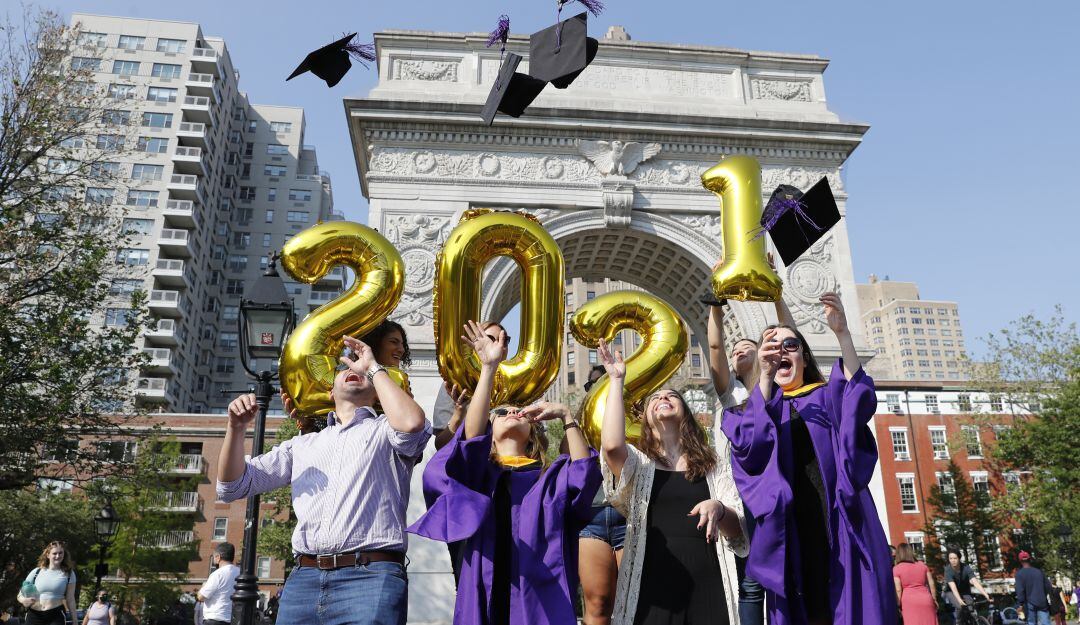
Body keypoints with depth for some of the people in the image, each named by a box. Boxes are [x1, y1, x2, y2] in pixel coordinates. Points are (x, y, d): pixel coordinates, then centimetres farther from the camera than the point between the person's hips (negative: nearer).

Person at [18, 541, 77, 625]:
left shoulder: (68, 574, 4)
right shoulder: (36, 572, 8)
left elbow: (70, 600, 5)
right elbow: (20, 595, 10)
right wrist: (24, 600, -14)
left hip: (56, 616, -2)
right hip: (34, 616, 2)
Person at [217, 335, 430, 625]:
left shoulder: (385, 431, 11)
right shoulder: (302, 445, 24)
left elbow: (412, 423, -14)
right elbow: (233, 486, 21)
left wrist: (374, 367, 0)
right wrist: (236, 428, 4)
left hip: (371, 577, -4)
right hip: (303, 579, 4)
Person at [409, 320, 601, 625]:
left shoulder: (552, 475, 18)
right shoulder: (478, 469, 15)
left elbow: (585, 474, -3)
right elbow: (471, 435, -6)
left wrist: (566, 416, -5)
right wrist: (489, 367, -13)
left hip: (541, 594, 1)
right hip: (486, 594, 0)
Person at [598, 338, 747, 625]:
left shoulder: (714, 461, 15)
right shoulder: (638, 463, 10)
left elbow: (739, 531, 9)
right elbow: (612, 445, -14)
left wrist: (719, 509, -15)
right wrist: (617, 379, -3)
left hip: (707, 583, 1)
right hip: (653, 583, -1)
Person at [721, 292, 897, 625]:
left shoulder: (828, 397, 17)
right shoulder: (758, 407, 15)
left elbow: (860, 402, -7)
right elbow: (749, 444, -9)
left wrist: (842, 334, -18)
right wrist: (766, 376, -21)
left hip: (840, 525, 1)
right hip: (790, 529, 0)